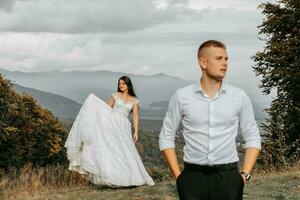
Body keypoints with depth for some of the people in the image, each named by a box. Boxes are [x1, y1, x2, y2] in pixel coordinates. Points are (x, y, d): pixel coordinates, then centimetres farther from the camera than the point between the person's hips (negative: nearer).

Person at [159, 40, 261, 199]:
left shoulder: (239, 96, 3)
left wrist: (245, 174, -2)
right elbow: (166, 138, 6)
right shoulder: (182, 96, 1)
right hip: (192, 178, 0)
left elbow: (252, 138, 8)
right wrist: (178, 175, -1)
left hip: (228, 177, 1)